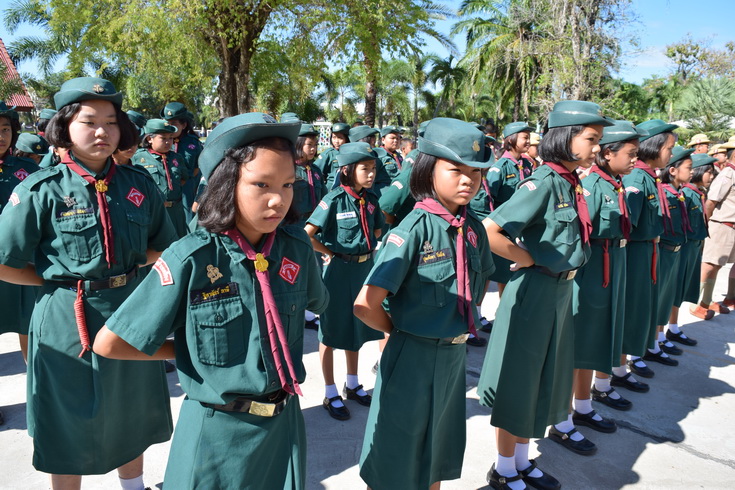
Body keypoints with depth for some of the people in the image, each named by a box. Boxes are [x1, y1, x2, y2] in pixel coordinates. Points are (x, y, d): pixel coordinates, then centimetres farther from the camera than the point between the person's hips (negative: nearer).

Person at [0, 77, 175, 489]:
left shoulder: (139, 184, -1)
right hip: (67, 322, -3)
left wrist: (127, 273, -2)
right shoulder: (40, 190, -11)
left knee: (131, 418, 22)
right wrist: (61, 280, -5)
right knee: (70, 427, 14)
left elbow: (160, 248, 9)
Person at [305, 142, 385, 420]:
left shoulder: (370, 199, 1)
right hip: (338, 270, -6)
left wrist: (366, 251, 6)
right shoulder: (334, 200, -17)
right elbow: (307, 234, -22)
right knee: (331, 331, 7)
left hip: (364, 268, 6)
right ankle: (331, 394, 21)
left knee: (357, 327, 18)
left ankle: (353, 385, 36)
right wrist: (330, 253, -11)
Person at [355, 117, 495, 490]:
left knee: (439, 453, 25)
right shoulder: (415, 229, -21)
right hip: (414, 356, -6)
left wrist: (461, 326, 8)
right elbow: (366, 306, -25)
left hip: (456, 354, 6)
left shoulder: (473, 227, -2)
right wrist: (402, 330, -8)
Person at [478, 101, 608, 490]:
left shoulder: (571, 183, 6)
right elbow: (490, 231, -28)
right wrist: (530, 261, -16)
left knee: (541, 379, 19)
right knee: (518, 382, 6)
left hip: (562, 292, 9)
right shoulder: (544, 182, -19)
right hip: (534, 292, -9)